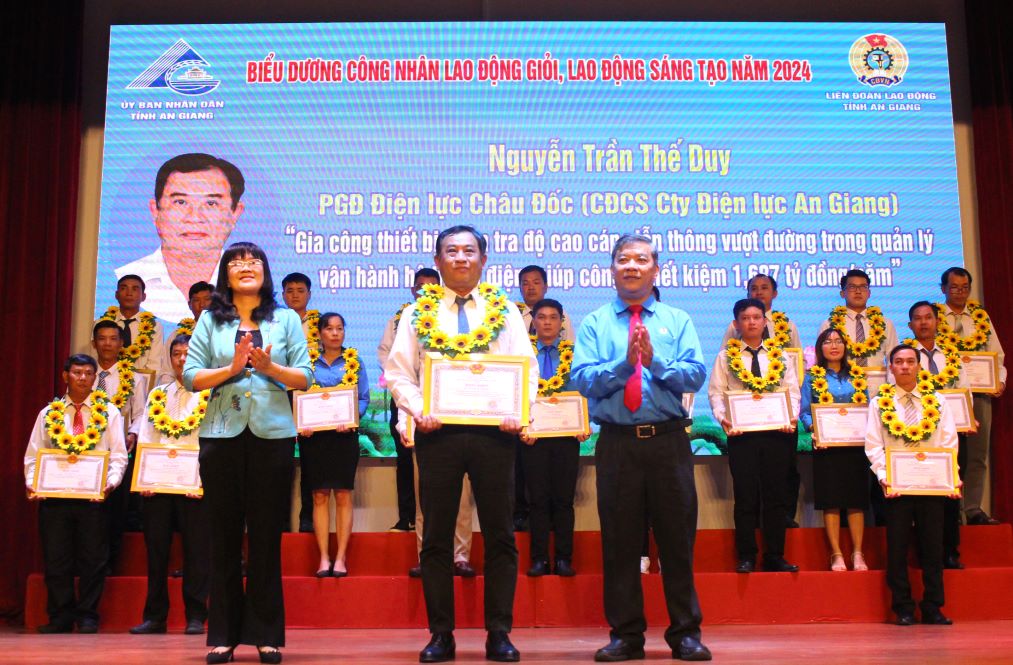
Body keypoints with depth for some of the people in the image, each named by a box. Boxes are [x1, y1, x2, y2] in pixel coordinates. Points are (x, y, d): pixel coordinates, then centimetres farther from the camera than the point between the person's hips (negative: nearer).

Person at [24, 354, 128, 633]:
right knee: (56, 559, 4)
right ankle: (61, 617, 14)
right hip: (53, 494, 1)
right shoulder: (49, 413, 11)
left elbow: (119, 455, 1)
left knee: (93, 558, 2)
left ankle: (87, 616, 12)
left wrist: (110, 482, -16)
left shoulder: (109, 412, 7)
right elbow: (33, 455, 9)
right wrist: (32, 484, -7)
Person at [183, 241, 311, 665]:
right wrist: (231, 368, -11)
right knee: (224, 534, 4)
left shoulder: (286, 320, 10)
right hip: (221, 434, 1)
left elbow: (305, 377, 4)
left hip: (272, 433, 0)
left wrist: (270, 367, -12)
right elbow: (191, 377, 3)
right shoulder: (210, 321, 11)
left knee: (266, 534, 2)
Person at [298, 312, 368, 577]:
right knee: (320, 496, 1)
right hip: (314, 434, 1)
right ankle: (323, 559, 4)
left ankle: (340, 558, 2)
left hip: (344, 434, -1)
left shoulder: (354, 362, 7)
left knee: (343, 496, -1)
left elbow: (363, 399, 2)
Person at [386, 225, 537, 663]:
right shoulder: (418, 312, 9)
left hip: (494, 430, 0)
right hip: (437, 431, 0)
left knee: (500, 536, 3)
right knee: (437, 536, 4)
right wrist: (417, 410, -12)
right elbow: (398, 372, 5)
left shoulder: (504, 310, 9)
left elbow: (528, 368, 4)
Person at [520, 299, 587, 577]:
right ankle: (539, 559, 9)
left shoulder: (574, 354, 6)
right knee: (539, 499, 3)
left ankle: (564, 559, 8)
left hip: (566, 435, 0)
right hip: (533, 436, 0)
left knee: (564, 499, 3)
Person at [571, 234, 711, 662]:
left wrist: (655, 361, -17)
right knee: (619, 540, 5)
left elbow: (696, 375, -3)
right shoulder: (594, 324, 9)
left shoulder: (677, 320, 11)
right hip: (617, 443, 0)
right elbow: (582, 379, -5)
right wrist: (625, 361, -18)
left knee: (678, 538, 4)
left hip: (668, 439, 0)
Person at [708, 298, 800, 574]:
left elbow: (793, 391, 7)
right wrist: (722, 417, -16)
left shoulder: (780, 357, 11)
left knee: (776, 495, 6)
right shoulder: (725, 357, 6)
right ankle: (746, 557, 8)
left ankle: (775, 556, 14)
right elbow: (716, 393, 1)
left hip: (778, 431, 2)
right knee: (746, 497, 1)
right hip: (741, 433, -2)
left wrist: (792, 416, -11)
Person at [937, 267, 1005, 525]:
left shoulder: (981, 317, 12)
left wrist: (1000, 381, -5)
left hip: (979, 391, 3)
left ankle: (973, 509, 9)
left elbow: (997, 354, 11)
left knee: (977, 452, 4)